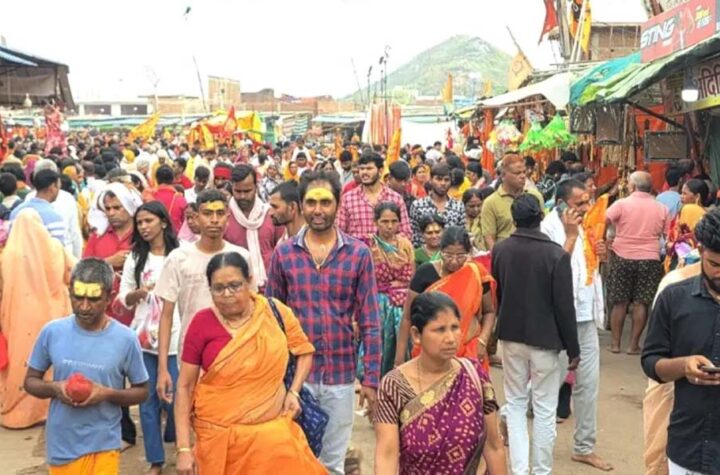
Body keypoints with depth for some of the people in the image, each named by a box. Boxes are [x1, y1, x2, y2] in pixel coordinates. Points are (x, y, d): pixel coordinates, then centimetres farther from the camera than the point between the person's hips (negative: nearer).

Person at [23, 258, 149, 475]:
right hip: (61, 445, 2)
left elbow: (141, 391, 0)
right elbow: (30, 381, 6)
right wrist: (54, 388, -15)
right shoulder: (52, 332, -5)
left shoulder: (125, 339, -10)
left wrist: (108, 394, -18)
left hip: (103, 446, -2)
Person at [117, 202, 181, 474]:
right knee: (147, 400, 6)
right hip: (143, 337, 3)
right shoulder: (135, 257, 8)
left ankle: (174, 438, 31)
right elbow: (123, 297, 8)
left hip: (174, 336, -3)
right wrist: (138, 293, -11)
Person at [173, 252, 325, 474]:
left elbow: (304, 350, 12)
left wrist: (293, 391, -2)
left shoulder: (275, 313, -4)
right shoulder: (202, 324, -8)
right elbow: (185, 386, -3)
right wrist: (184, 448, -6)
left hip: (274, 433, 1)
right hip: (219, 437, -1)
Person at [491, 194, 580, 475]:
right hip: (545, 339, -3)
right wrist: (573, 348, -3)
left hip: (511, 336, 4)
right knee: (544, 409, 7)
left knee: (515, 403, 15)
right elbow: (564, 306, -13)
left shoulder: (500, 251, -3)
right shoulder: (556, 254, -15)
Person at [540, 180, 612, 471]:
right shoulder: (549, 229, -15)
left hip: (586, 315, 7)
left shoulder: (584, 226, 8)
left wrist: (601, 255, 0)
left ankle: (584, 447, 22)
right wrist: (571, 236, -24)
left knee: (589, 382, 11)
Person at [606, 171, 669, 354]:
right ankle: (634, 344, 6)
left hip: (622, 258, -1)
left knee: (620, 303, 8)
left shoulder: (621, 204, -6)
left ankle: (615, 343, 13)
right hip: (650, 260, 1)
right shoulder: (662, 209, 4)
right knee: (641, 303, 5)